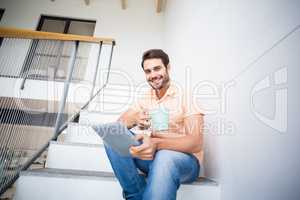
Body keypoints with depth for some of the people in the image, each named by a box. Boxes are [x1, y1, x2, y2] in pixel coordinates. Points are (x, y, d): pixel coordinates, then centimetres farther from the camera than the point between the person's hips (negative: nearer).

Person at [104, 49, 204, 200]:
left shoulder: (186, 97, -9)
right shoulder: (146, 99, 8)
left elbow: (196, 143, -20)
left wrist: (156, 143, -37)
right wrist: (134, 120, -22)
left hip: (184, 158, -5)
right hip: (153, 155, 6)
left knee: (164, 157, -40)